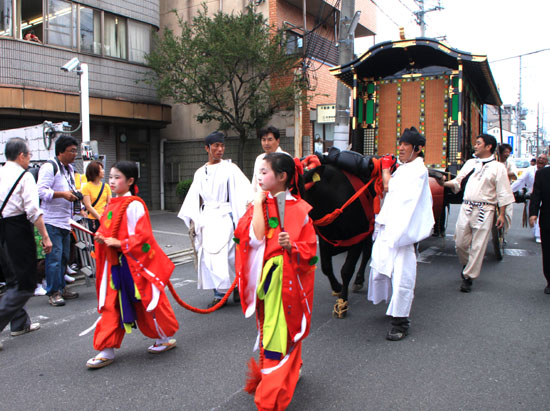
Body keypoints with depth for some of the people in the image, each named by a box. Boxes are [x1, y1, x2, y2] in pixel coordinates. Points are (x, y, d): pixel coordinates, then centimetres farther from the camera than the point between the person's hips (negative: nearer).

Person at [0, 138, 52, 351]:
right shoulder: (24, 176, -11)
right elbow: (33, 211, -18)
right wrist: (45, 237, -15)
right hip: (18, 228, -8)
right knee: (25, 285, 1)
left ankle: (20, 323, 33)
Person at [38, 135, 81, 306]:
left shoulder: (70, 169, 17)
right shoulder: (49, 167, -11)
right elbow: (42, 191, -19)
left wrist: (74, 195, 10)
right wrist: (63, 194, -24)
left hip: (65, 221, 9)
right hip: (52, 221, -9)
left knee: (64, 256, 14)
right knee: (54, 257, -7)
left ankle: (61, 288, 25)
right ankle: (53, 293, 2)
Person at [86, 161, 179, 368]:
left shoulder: (134, 205, -14)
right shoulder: (112, 205, 12)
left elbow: (143, 235, -18)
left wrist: (120, 243, -22)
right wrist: (101, 238, 1)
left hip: (134, 264, -8)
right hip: (114, 264, 8)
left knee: (148, 302, 5)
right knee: (111, 306, 8)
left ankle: (166, 338, 25)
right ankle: (107, 350, 17)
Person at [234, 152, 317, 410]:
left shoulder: (299, 209, -6)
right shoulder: (259, 204, 2)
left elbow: (310, 250, -4)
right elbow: (255, 239, -14)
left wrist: (292, 246, -23)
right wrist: (259, 203, -11)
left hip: (289, 282, -3)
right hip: (265, 280, 3)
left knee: (285, 334, 2)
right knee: (267, 332, 16)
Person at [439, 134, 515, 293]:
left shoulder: (498, 167, 1)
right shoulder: (470, 163, 13)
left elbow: (503, 193, 0)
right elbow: (458, 182, 11)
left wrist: (502, 214, -4)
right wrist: (445, 183, -9)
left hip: (484, 210, -4)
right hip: (466, 207, 4)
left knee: (478, 245, -1)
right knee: (460, 242, 5)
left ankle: (469, 277, 11)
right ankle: (467, 264, 34)